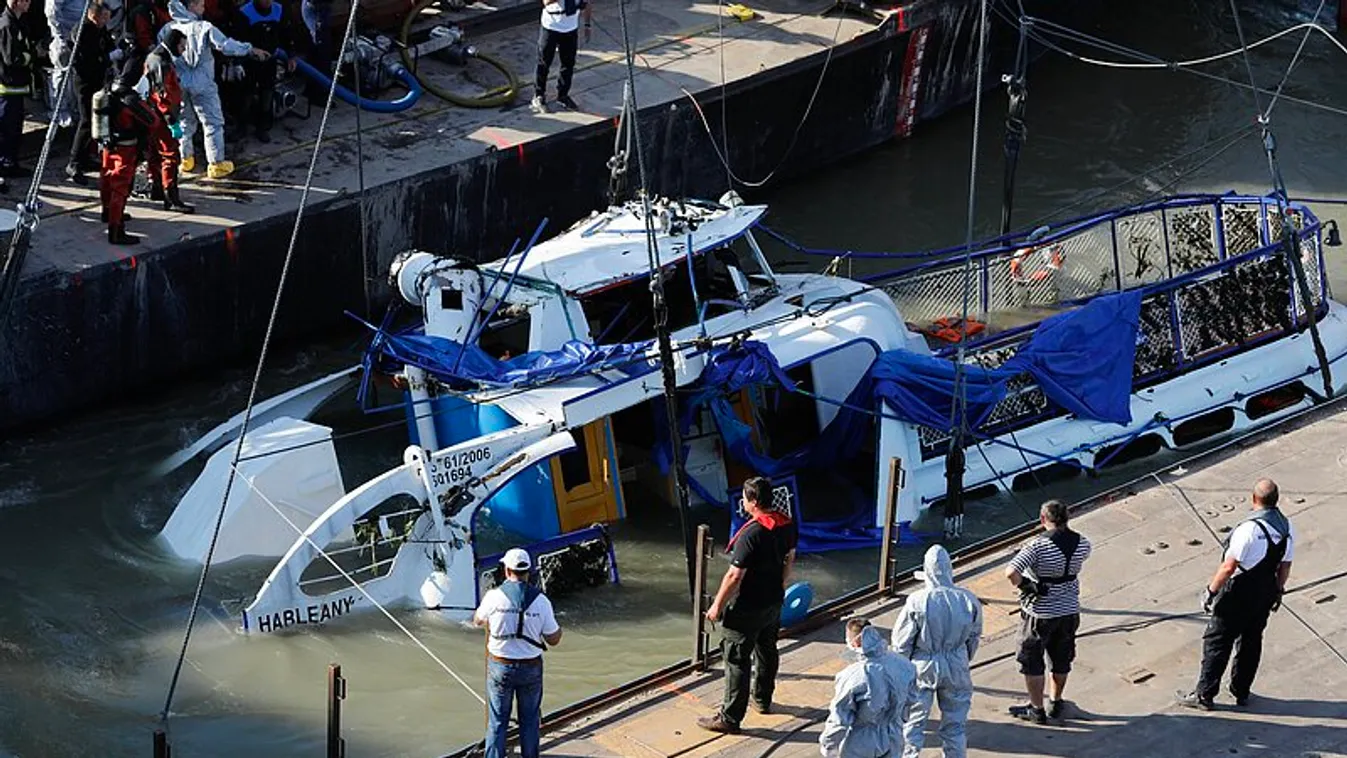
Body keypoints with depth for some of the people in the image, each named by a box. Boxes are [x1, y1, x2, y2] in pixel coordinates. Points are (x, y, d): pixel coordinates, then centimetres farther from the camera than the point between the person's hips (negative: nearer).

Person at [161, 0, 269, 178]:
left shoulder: (167, 29, -3)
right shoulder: (204, 28, -16)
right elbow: (225, 45, -23)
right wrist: (250, 50, -14)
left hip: (178, 83, 4)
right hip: (201, 84, -4)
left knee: (185, 122, 22)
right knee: (213, 123, 6)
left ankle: (185, 158, 29)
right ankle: (216, 164, 6)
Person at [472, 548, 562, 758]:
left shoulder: (494, 597, -11)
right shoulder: (541, 601, -10)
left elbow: (478, 621, 10)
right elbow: (553, 639, -2)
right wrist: (559, 628, 19)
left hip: (499, 667, 0)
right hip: (531, 668, 0)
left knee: (497, 721, 9)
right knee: (530, 721, 13)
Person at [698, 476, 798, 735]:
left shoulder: (750, 534, -28)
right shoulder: (786, 524, -4)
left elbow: (735, 576, -26)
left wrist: (717, 606, -16)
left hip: (748, 608, -8)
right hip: (774, 602, 8)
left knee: (737, 660, 0)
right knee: (767, 650, 25)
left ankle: (730, 718, 4)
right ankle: (763, 700, 42)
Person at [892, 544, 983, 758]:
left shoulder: (917, 601, -18)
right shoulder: (968, 600, -9)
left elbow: (901, 641, -10)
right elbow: (974, 636, 5)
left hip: (922, 668, -2)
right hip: (956, 666, 2)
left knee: (913, 723, 10)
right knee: (955, 723, 14)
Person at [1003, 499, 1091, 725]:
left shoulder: (1039, 546, -26)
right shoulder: (1082, 544, -10)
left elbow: (1011, 572, -37)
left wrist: (1025, 586, -18)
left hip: (1040, 612, -5)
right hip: (1069, 610, 5)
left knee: (1032, 661, 14)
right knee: (1061, 659, 23)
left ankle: (1037, 710, 23)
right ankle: (1055, 703, 39)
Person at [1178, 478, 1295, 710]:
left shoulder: (1249, 529, -28)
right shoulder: (1287, 527, -5)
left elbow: (1229, 566, -24)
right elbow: (1285, 565, 6)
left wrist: (1211, 590, -13)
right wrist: (1278, 591, 20)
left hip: (1238, 595, -7)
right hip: (1266, 593, 7)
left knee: (1216, 643, 6)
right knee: (1251, 641, 20)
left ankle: (1204, 695, 12)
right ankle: (1242, 693, 30)